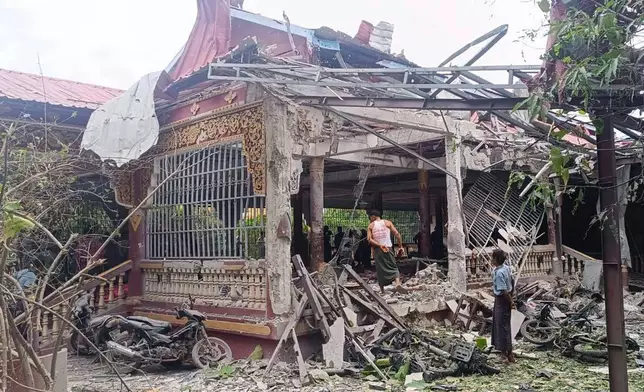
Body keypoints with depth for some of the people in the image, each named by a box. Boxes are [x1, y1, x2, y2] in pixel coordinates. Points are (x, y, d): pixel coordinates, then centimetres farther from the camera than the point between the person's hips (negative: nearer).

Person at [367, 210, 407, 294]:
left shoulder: (371, 225, 7)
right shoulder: (387, 223, 7)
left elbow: (369, 239, -8)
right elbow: (397, 234, -4)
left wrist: (380, 245, -14)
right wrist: (400, 247, 1)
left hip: (377, 250, 1)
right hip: (388, 248, 0)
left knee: (380, 270, 9)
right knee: (394, 267, 4)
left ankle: (382, 290, 8)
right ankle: (398, 284, -20)